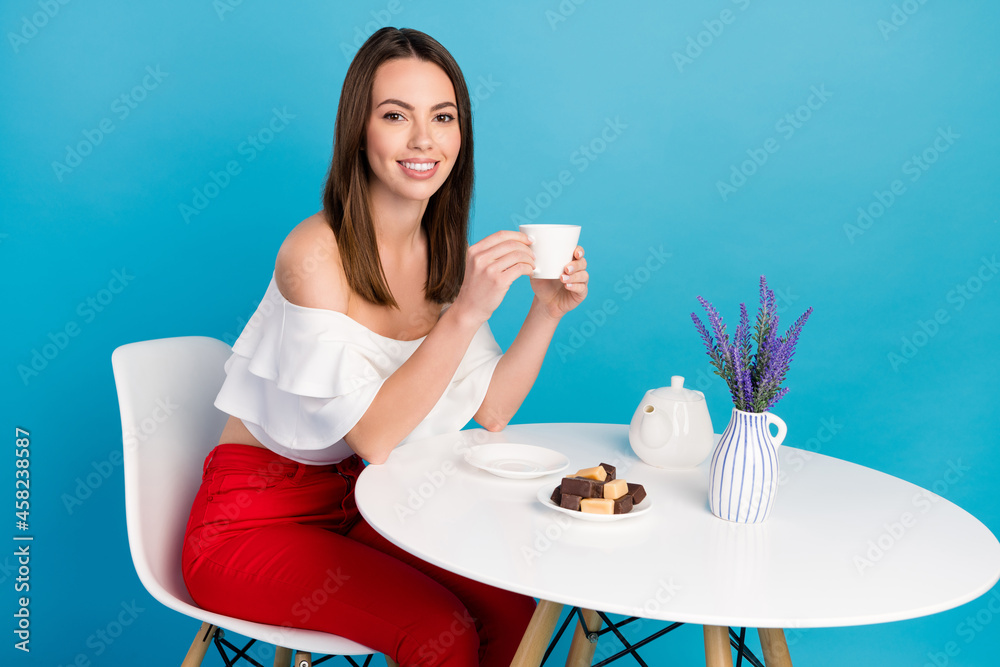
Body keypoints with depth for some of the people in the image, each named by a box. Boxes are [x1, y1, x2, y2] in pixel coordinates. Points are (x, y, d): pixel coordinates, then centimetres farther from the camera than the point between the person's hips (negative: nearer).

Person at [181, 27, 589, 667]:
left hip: (355, 508, 6)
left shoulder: (443, 253, 1)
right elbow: (374, 436, -25)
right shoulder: (316, 252, -21)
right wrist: (468, 311, -33)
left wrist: (547, 311, -13)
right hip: (252, 524, -6)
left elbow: (488, 413, -1)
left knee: (511, 609, -12)